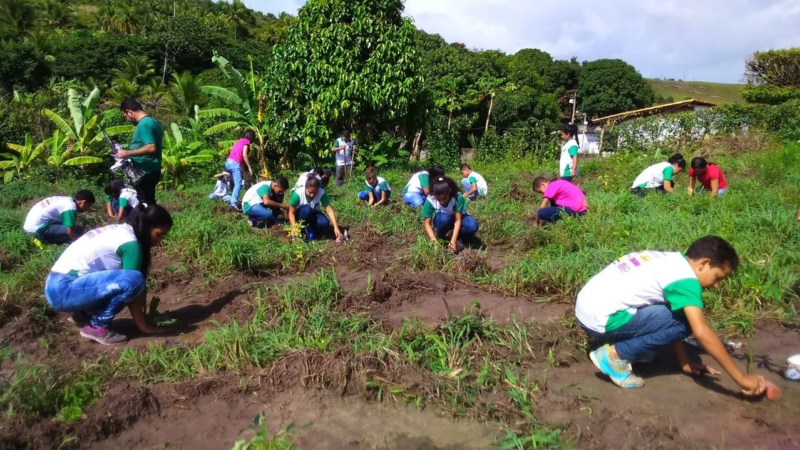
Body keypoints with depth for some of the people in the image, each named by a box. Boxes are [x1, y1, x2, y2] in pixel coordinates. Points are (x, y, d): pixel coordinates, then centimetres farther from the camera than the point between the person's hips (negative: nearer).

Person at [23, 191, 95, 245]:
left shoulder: (67, 200, 11)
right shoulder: (71, 206, -17)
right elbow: (70, 232, -18)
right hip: (37, 228, -10)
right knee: (78, 230, -14)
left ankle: (43, 238, 9)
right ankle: (45, 241, -9)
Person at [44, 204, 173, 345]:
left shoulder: (118, 230, 14)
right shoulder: (131, 243, -14)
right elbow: (132, 284, -13)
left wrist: (143, 314, 20)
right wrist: (143, 326, -3)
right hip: (63, 290, -10)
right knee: (134, 280, -24)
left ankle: (84, 314, 14)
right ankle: (97, 327, -8)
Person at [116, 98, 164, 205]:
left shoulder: (143, 124, -18)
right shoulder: (151, 121, 13)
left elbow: (151, 148, -29)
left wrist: (128, 153, -21)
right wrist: (130, 153, 19)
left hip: (145, 172, -10)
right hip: (151, 170, 10)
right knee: (149, 203, 16)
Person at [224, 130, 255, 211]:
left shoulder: (238, 141, 28)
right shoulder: (246, 141, 5)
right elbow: (244, 154, -8)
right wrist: (249, 167, -6)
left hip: (228, 162, 8)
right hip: (235, 163, -8)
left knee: (235, 183, 18)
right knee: (238, 184, -16)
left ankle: (234, 201, 17)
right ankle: (233, 204, -29)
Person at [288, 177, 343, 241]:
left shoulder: (321, 193, -26)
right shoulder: (298, 194, -30)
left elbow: (329, 210, -28)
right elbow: (291, 213, -22)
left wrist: (336, 228, -37)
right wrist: (294, 228, -36)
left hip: (313, 214, 2)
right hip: (300, 215, -2)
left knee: (325, 222, -31)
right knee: (307, 209, -37)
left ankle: (309, 229, 0)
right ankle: (301, 229, -12)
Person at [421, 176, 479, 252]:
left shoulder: (458, 197, -30)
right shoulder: (430, 200, -29)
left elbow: (458, 220, -30)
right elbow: (427, 223, -25)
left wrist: (453, 240, -39)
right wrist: (434, 240, -38)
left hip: (456, 218, 0)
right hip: (441, 220, 0)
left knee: (472, 225, -32)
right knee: (443, 218, -38)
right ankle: (440, 238, -8)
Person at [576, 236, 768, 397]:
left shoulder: (670, 261, 17)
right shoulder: (685, 279, -9)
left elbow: (670, 320, 22)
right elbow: (702, 332, -18)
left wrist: (685, 362, 24)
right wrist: (741, 379, -10)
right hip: (600, 319, -9)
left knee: (672, 313, 18)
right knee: (685, 322, -7)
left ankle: (616, 342, 14)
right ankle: (616, 354, -5)